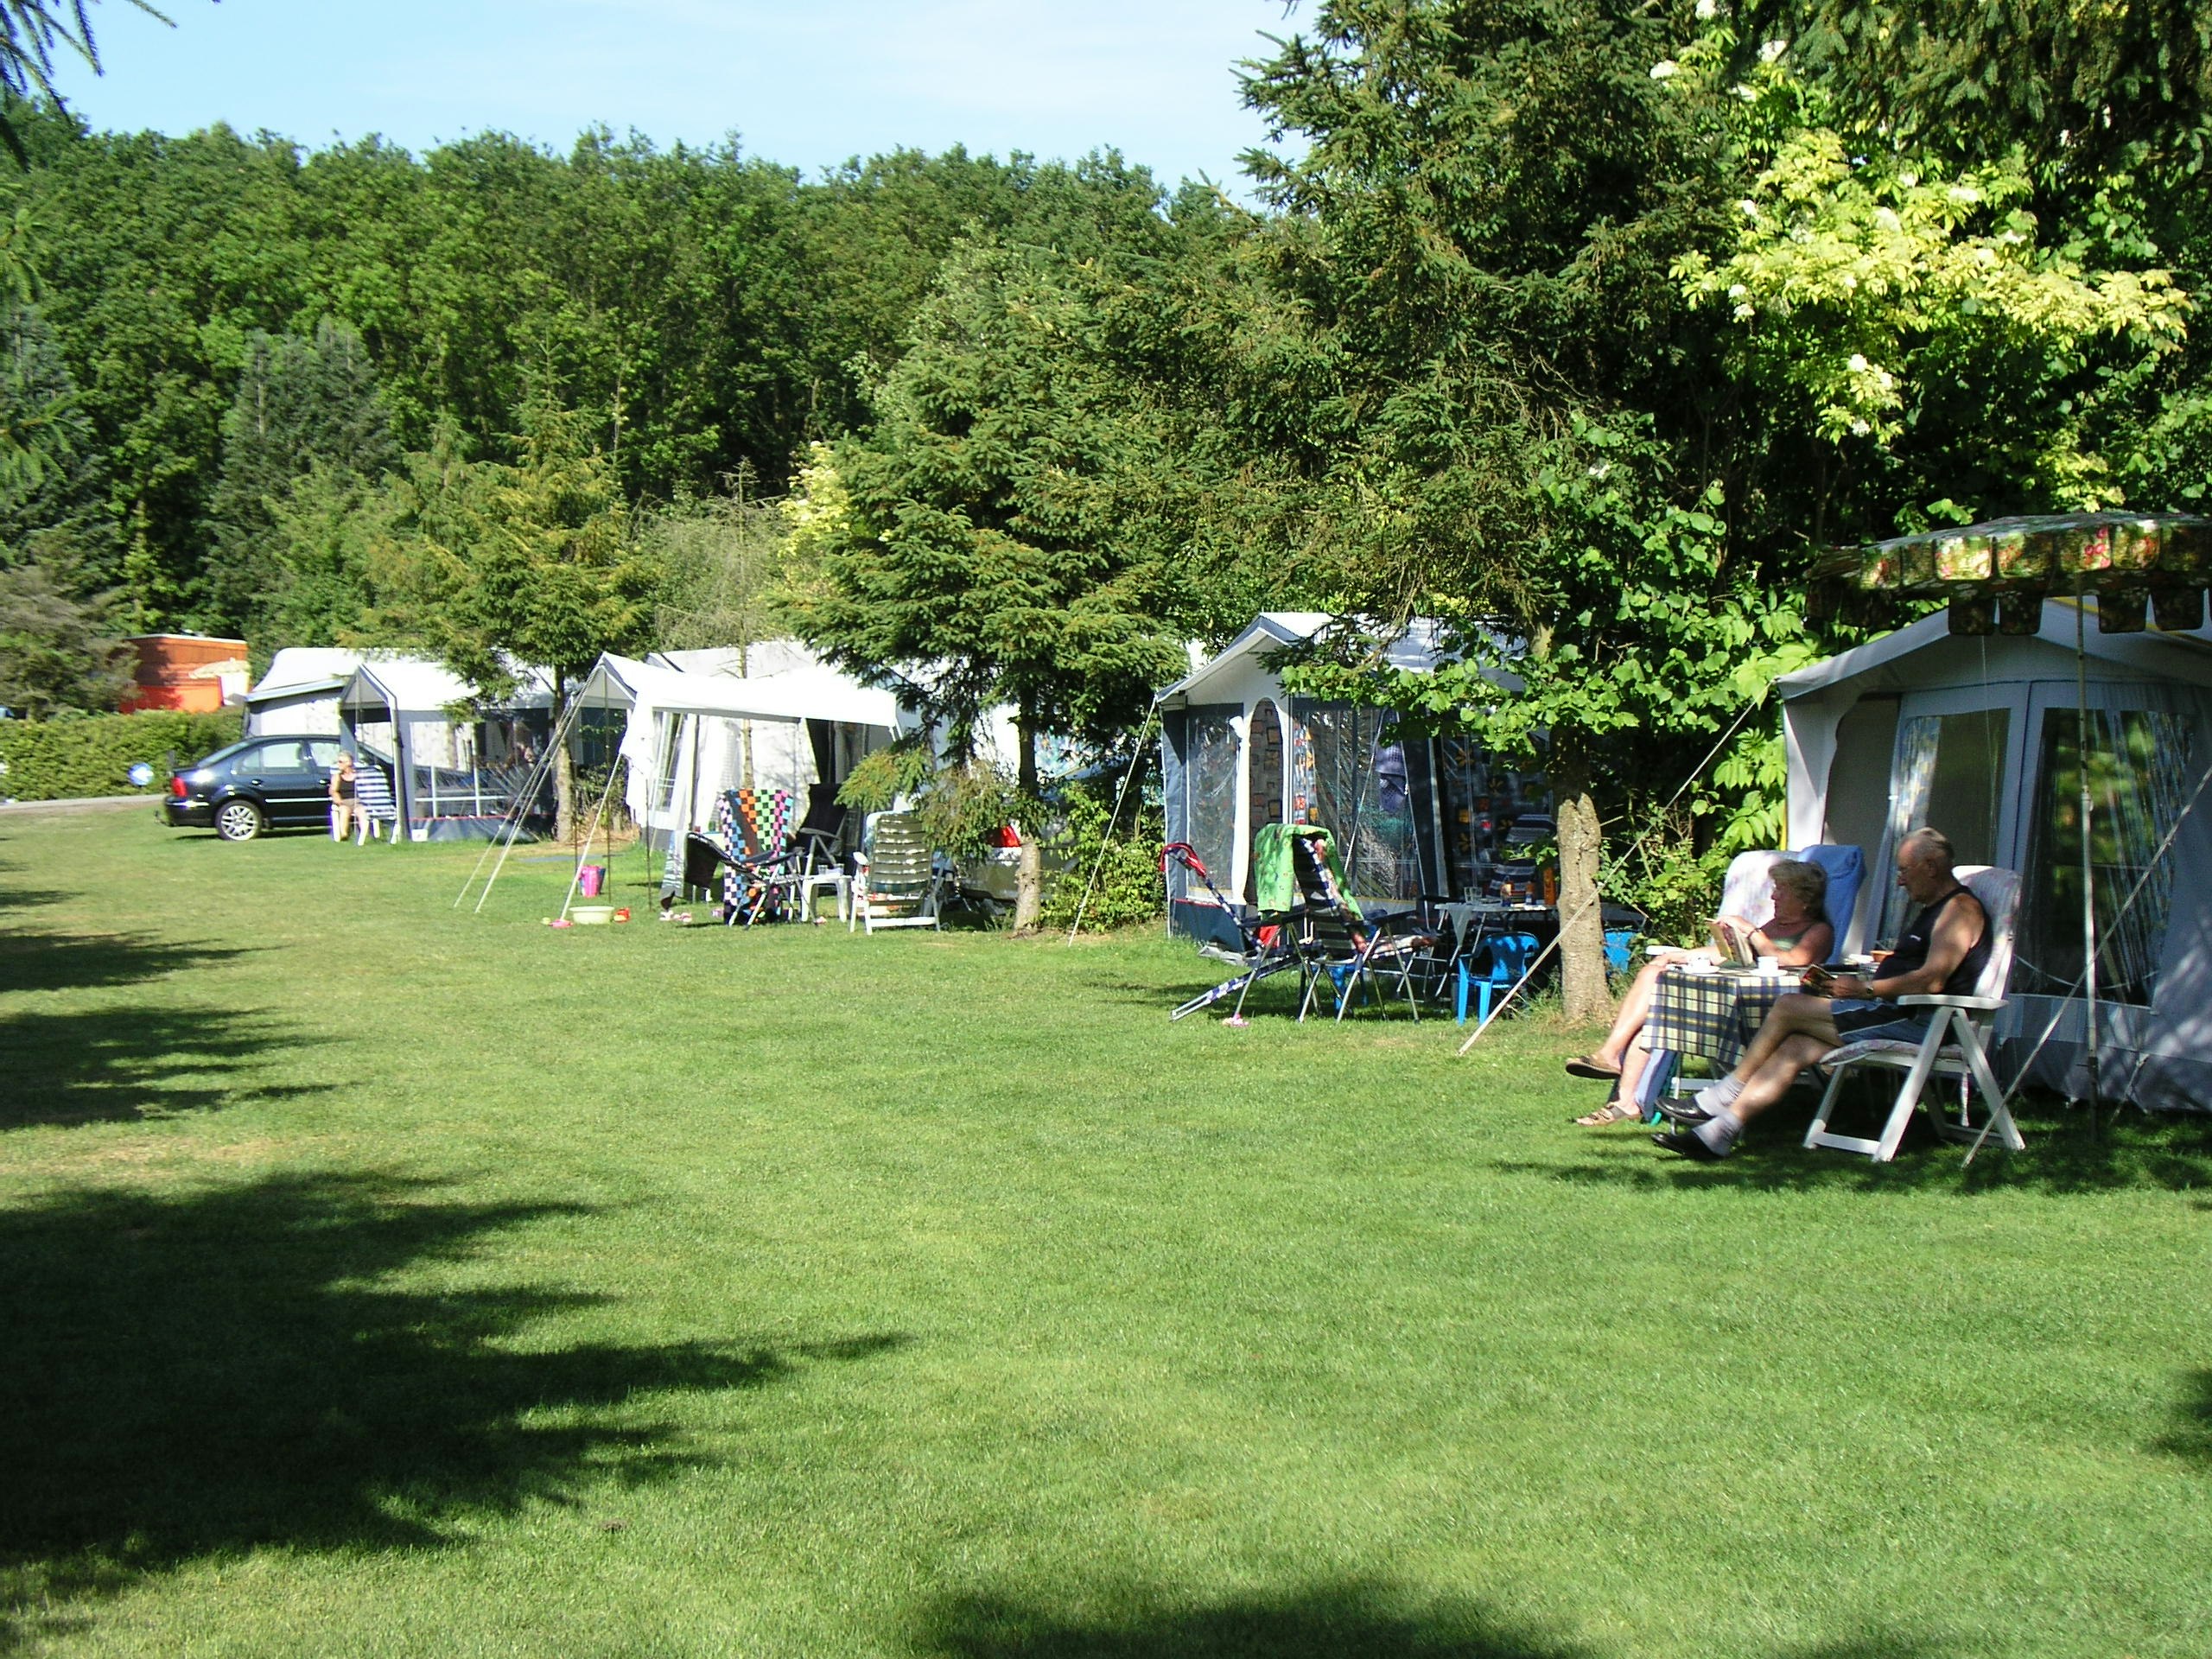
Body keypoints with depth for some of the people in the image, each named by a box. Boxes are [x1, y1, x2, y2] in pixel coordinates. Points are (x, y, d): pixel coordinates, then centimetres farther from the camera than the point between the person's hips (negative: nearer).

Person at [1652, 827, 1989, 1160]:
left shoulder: (1961, 907, -8)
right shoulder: (1932, 909, 26)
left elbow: (1932, 980, -21)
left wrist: (1865, 988, -14)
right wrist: (1843, 983, 9)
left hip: (1916, 1023, -10)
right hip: (1899, 1017, 10)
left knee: (1789, 1007, -12)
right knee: (1794, 1047, -7)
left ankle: (1719, 1100, -1)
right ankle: (1718, 1132, -13)